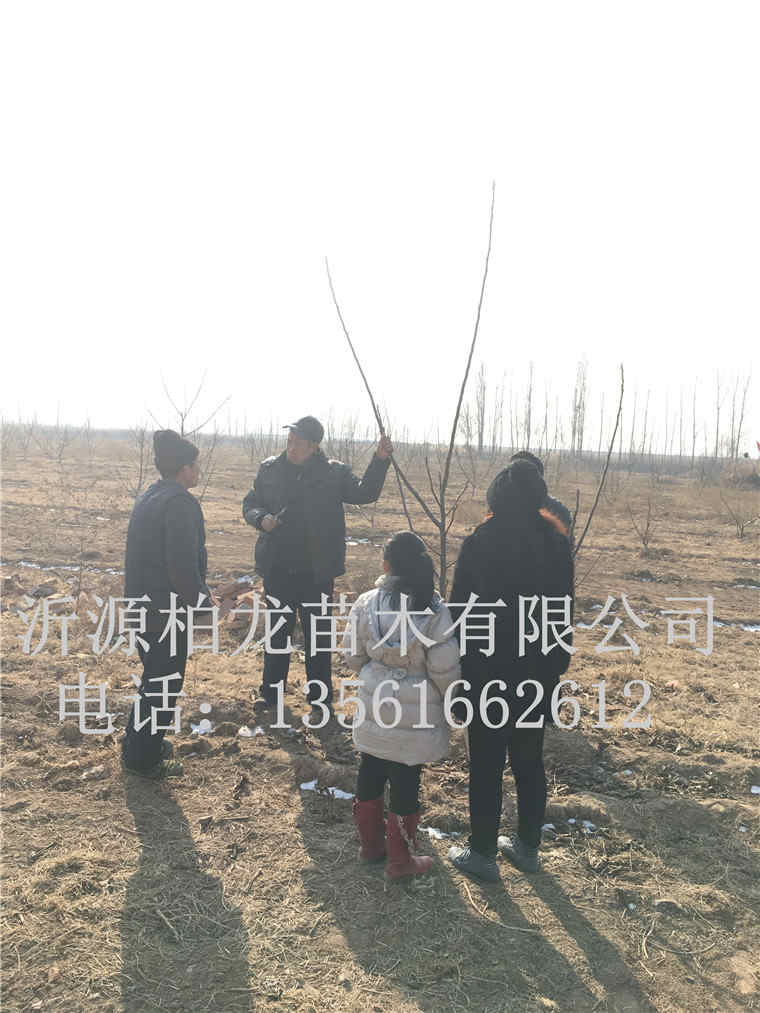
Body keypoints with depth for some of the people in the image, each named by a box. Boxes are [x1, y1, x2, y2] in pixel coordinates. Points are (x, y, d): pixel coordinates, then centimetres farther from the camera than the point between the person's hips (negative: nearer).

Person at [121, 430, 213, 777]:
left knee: (155, 676, 25)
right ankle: (144, 758, 21)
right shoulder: (181, 503, -21)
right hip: (165, 610, -9)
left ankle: (138, 743, 39)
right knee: (164, 683, 7)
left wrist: (199, 590, 16)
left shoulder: (149, 497, 9)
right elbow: (182, 566, -25)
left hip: (141, 602, 9)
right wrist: (202, 601, -10)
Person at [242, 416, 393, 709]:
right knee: (278, 631, 15)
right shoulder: (270, 469, 2)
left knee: (317, 633, 11)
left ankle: (320, 696, 26)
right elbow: (249, 504, 10)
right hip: (277, 569, 2)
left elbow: (364, 493, -9)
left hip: (317, 571, -2)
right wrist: (261, 519, -12)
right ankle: (270, 690, 31)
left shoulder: (334, 473, -3)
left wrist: (380, 460, -20)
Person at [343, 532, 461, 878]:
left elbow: (354, 656, 0)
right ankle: (400, 859, 25)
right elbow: (444, 668, -15)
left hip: (374, 705, 3)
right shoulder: (434, 610, -17)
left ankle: (371, 843, 38)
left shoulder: (366, 603, -9)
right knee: (405, 782, 10)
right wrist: (451, 699, 5)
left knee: (370, 773, 19)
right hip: (415, 717, -3)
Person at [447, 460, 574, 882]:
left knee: (486, 767, 8)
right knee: (529, 762, 18)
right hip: (539, 674, 5)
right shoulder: (556, 543, -1)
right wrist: (555, 665, 16)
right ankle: (528, 847, 32)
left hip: (489, 673, -5)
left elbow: (460, 609, -12)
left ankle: (482, 853, 21)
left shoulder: (480, 544, -15)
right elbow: (564, 610, 7)